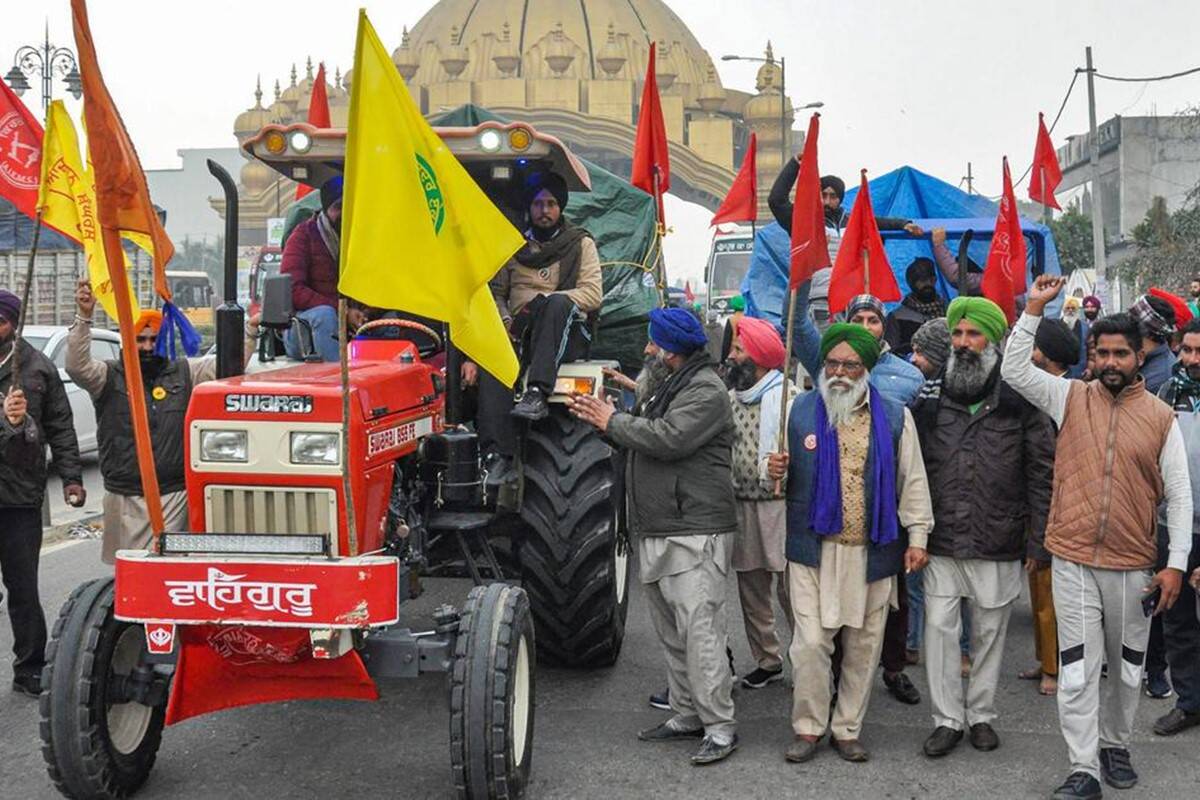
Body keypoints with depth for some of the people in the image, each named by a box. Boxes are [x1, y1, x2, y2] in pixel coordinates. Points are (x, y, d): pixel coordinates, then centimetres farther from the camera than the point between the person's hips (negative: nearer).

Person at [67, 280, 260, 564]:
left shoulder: (184, 373, 8)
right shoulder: (109, 376, 4)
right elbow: (77, 367, -13)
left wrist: (250, 329, -7)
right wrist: (84, 317, -23)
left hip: (175, 496, 1)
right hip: (123, 496, 0)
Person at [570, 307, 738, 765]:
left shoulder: (706, 391, -11)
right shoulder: (667, 387, 21)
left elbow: (667, 439, -23)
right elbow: (642, 436, 21)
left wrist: (613, 421, -11)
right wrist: (602, 420, 6)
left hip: (693, 533, -10)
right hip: (656, 533, 10)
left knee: (699, 631, -10)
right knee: (671, 633, 15)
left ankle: (720, 727, -4)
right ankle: (687, 715, 24)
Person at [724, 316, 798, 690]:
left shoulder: (788, 396, -6)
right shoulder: (731, 398, 14)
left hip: (779, 504, -7)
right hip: (742, 505, 7)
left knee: (790, 585, -4)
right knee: (750, 587, 11)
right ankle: (768, 660, 23)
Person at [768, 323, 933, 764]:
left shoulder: (894, 416, 6)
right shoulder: (800, 411, 5)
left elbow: (912, 480, 9)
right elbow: (786, 473, 13)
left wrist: (917, 537, 4)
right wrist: (776, 470, -11)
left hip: (872, 552, 1)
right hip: (813, 550, -1)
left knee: (863, 645, 8)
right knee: (810, 643, -3)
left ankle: (847, 728, 22)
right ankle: (807, 728, 13)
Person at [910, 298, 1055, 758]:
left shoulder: (1020, 401, -2)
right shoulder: (929, 401, 5)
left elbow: (1041, 470, -1)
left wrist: (1040, 535, -5)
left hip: (998, 545, -2)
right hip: (940, 543, 2)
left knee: (990, 632, 10)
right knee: (940, 628, 2)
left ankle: (981, 714, 26)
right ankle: (947, 718, 15)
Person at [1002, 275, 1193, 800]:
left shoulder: (1161, 417, 0)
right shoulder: (1071, 398, 2)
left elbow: (1179, 495, 1)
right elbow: (1013, 369, -7)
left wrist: (1176, 564, -4)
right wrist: (1034, 308, -11)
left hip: (1134, 567, 1)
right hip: (1074, 562, -1)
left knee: (1127, 667, 16)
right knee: (1077, 671, 0)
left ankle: (1115, 745, 37)